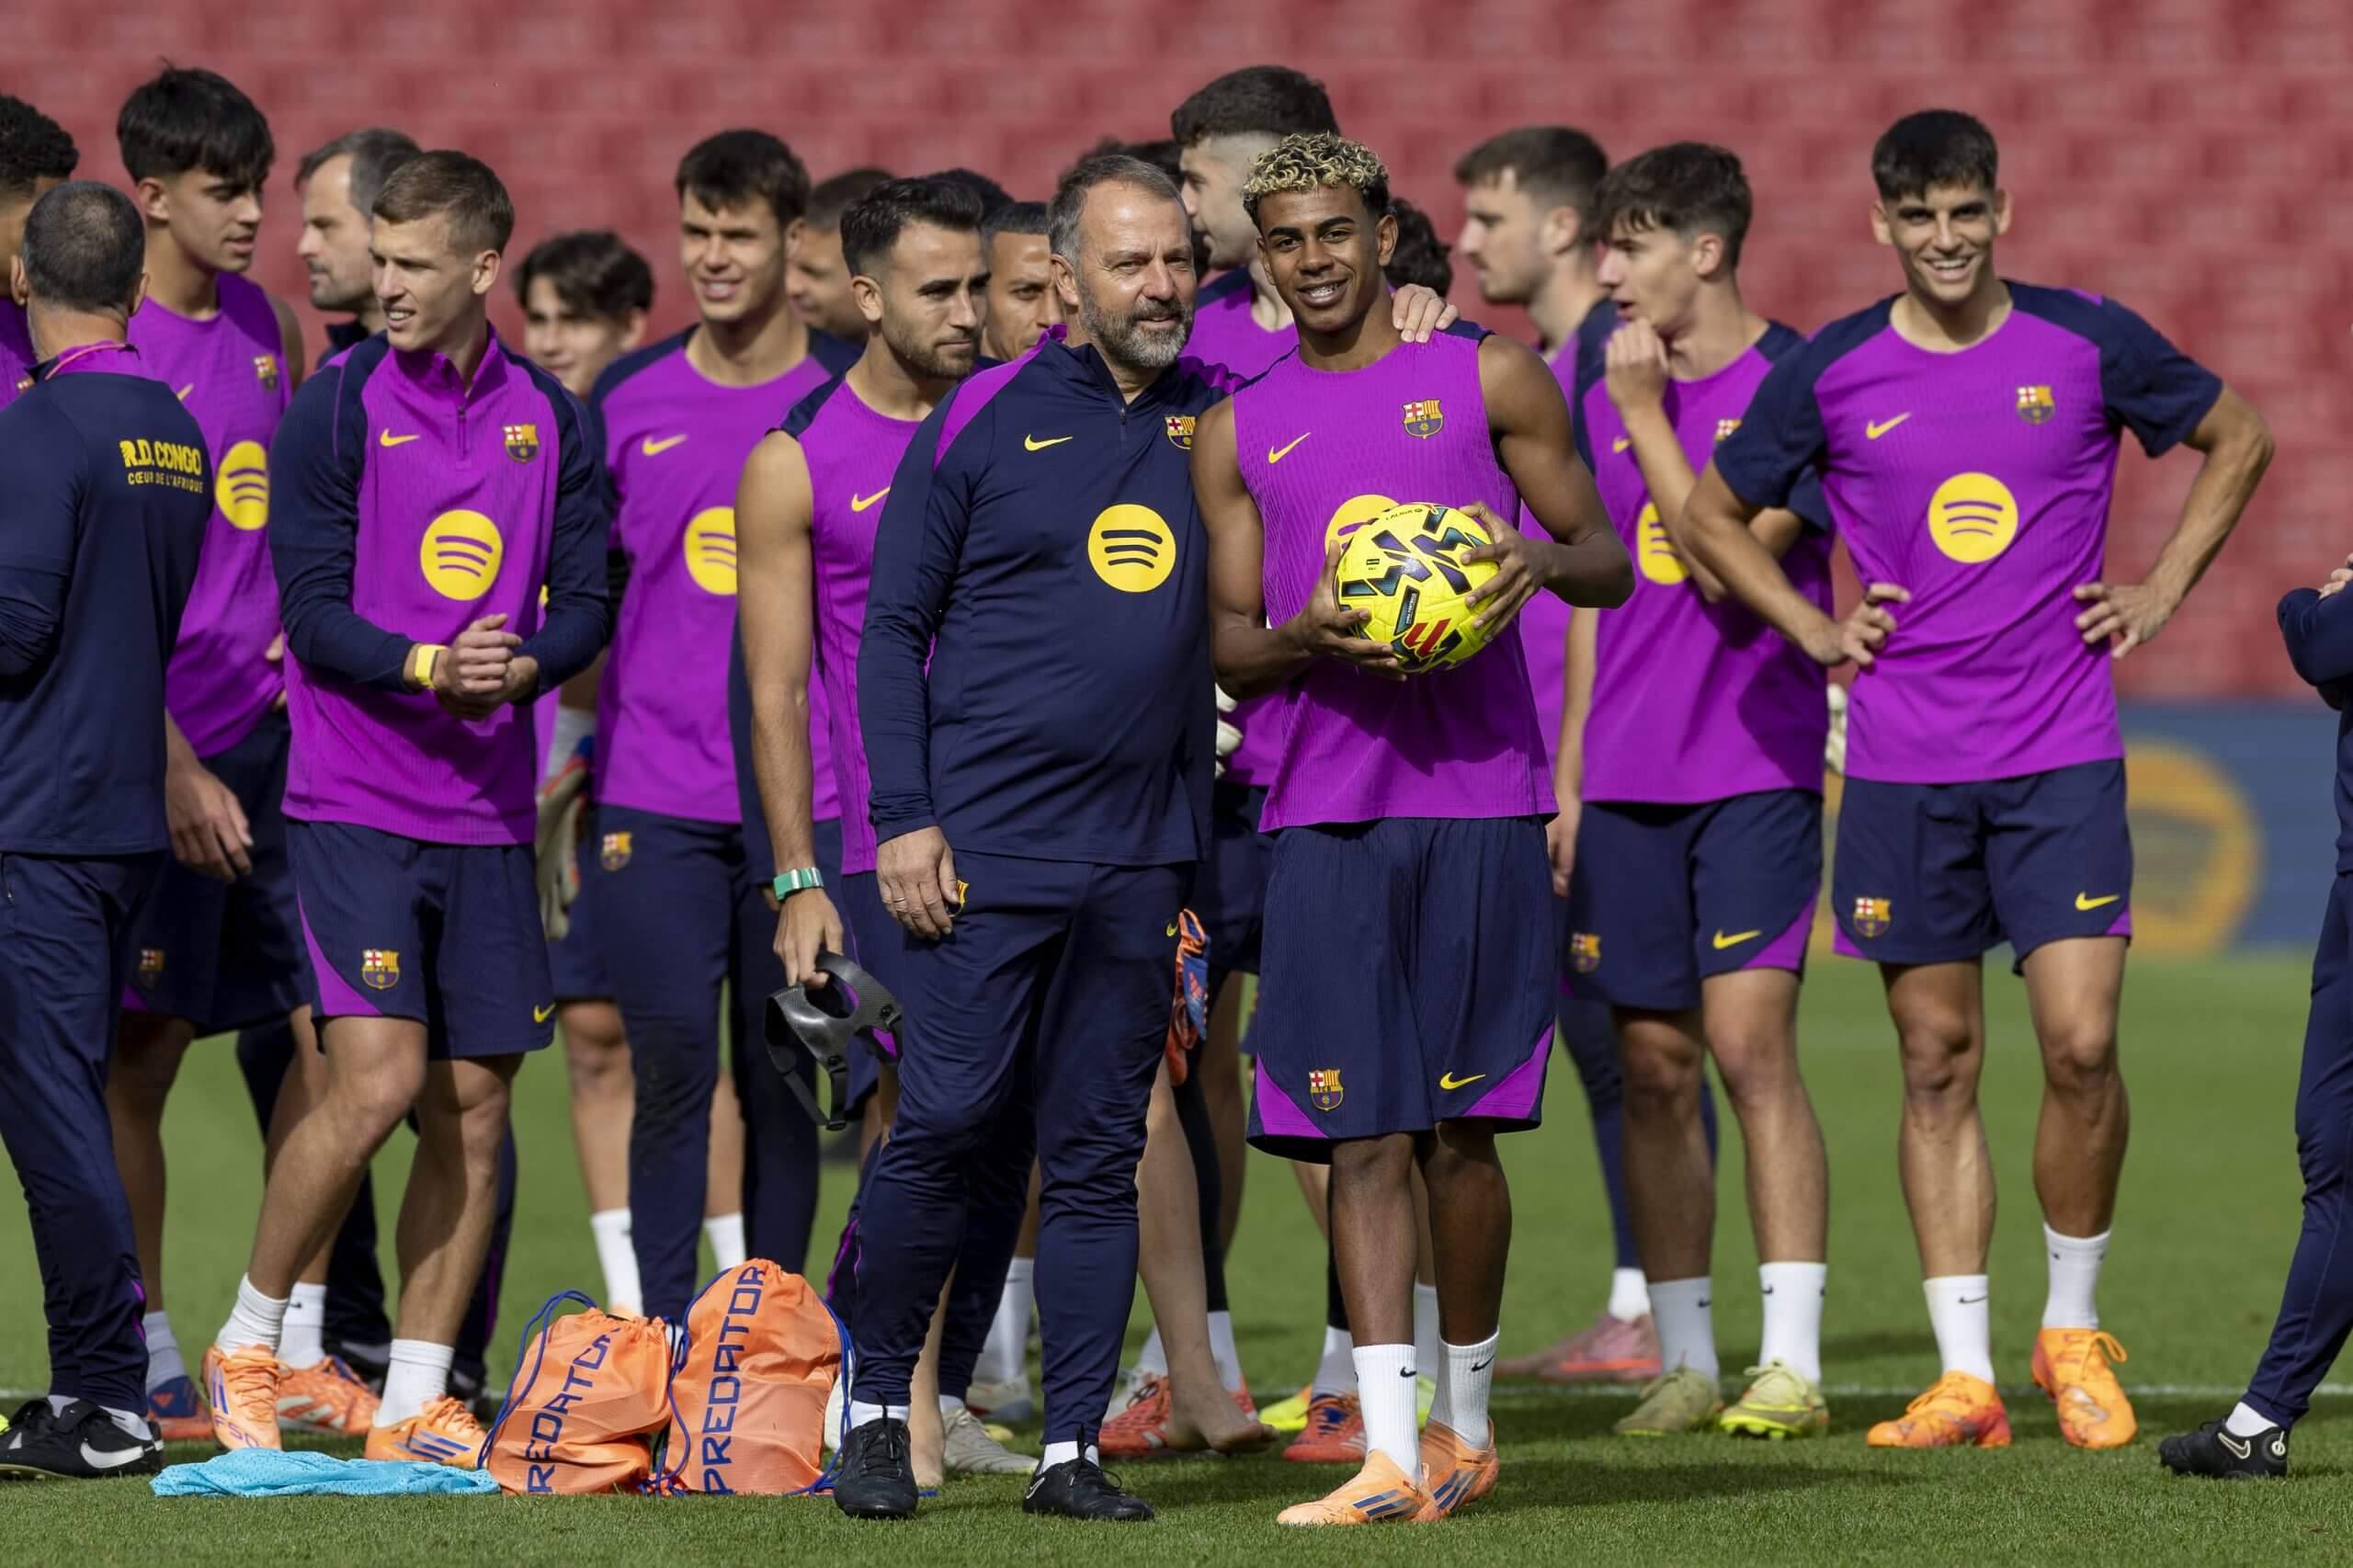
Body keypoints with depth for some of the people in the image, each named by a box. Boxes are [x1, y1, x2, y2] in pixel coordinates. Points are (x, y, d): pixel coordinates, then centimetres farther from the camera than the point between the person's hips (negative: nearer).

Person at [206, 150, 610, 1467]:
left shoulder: (552, 421, 8)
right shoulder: (338, 410, -2)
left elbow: (587, 604, 6)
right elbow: (312, 614, -7)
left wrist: (520, 665, -15)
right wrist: (425, 666, -24)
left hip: (491, 810, 4)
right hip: (356, 801, -4)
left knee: (474, 1106, 3)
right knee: (380, 1081, -15)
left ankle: (415, 1405, 11)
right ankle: (247, 1342, 4)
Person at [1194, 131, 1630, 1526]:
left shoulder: (1491, 380, 7)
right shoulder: (1240, 435, 14)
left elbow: (1610, 564, 9)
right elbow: (1231, 649, 13)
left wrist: (1545, 557, -14)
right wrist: (1302, 638, -10)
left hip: (1482, 798, -2)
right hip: (1324, 816, 2)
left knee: (1457, 1127, 0)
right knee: (1362, 1137, -4)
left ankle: (1468, 1422, 17)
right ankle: (1392, 1456, -6)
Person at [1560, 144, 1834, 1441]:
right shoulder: (1602, 395, 13)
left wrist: (1647, 417, -11)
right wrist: (1565, 777, 16)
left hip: (1755, 766, -5)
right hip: (1627, 778, 6)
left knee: (1749, 1042, -12)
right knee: (1653, 1066, 4)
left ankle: (1792, 1360, -11)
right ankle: (1685, 1361, 10)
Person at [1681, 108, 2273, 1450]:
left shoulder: (2088, 344, 0)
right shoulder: (1832, 374, 1)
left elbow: (2239, 437, 15)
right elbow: (1711, 518, 15)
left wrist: (2163, 590, 7)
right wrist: (1816, 630, 5)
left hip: (2062, 755, -1)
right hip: (1904, 769, 1)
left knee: (2082, 1045, -11)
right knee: (1938, 1065, 3)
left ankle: (2075, 1330, 9)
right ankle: (1966, 1376, 6)